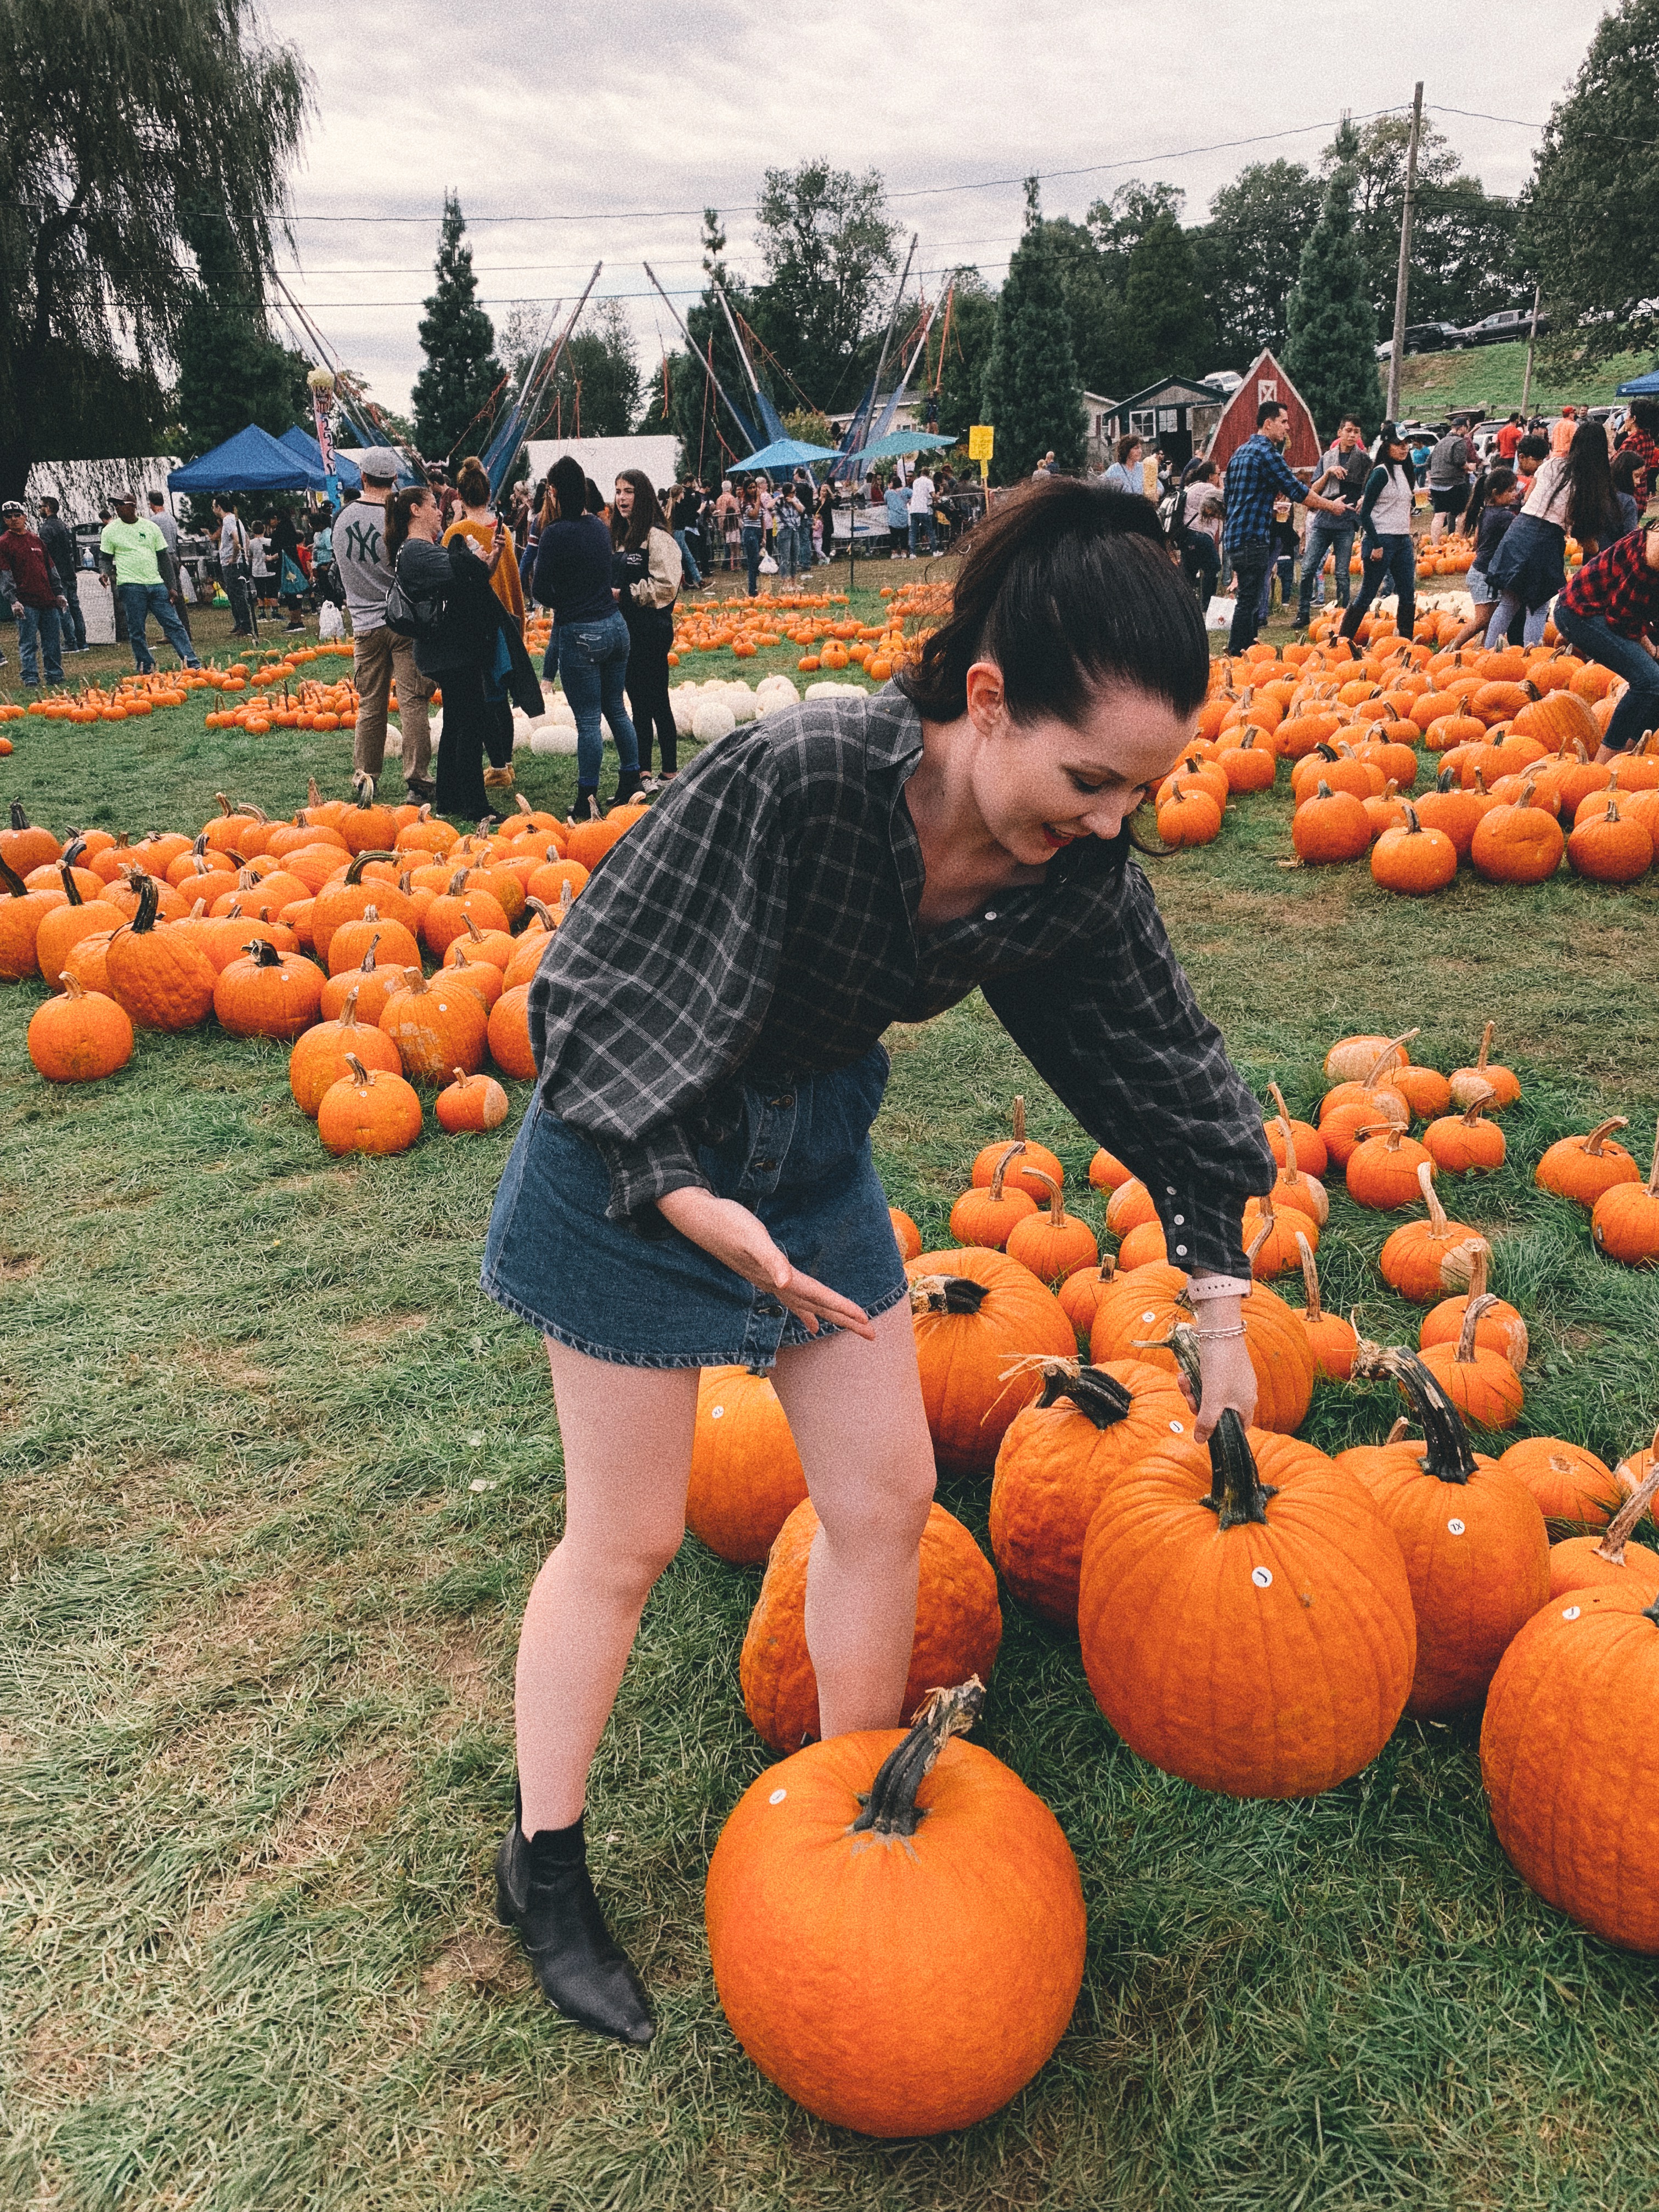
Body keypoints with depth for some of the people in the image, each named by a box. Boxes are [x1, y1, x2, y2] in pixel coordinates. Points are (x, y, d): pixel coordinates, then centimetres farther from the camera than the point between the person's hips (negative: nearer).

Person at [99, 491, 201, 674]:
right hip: (130, 585, -1)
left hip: (156, 584, 1)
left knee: (174, 624, -3)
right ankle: (146, 670, 7)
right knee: (136, 631, -1)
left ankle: (193, 664, -4)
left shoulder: (150, 527, 9)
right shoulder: (111, 531, 6)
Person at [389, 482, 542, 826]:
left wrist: (494, 557, -1)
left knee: (457, 726, 14)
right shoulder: (414, 551, -13)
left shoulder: (431, 548, 19)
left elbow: (479, 578, 18)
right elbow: (463, 572, -27)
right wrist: (467, 549, -6)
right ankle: (476, 807, -6)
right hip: (452, 652, -11)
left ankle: (448, 803, 21)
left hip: (458, 650, 11)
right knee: (472, 726, -9)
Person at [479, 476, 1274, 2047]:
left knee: (887, 1498, 10)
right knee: (627, 1539, 5)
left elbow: (1163, 1079, 0)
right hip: (641, 1154, -5)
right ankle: (542, 1866, 30)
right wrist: (696, 1205, -39)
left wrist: (1221, 1301, 5)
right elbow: (591, 998, -27)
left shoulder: (1076, 875, -14)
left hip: (816, 1142, 6)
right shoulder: (798, 777, -33)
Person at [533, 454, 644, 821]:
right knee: (616, 709, 18)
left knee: (588, 722, -2)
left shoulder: (556, 533, -14)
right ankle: (632, 782, 25)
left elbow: (542, 591, -10)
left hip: (580, 635, -7)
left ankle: (588, 801, 4)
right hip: (615, 626, 7)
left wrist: (564, 605, 7)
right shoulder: (599, 526, 7)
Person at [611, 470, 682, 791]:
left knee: (657, 702, -3)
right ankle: (643, 773, 17)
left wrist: (625, 595, -17)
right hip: (625, 628, 8)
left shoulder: (657, 536, -12)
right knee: (638, 702, 11)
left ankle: (670, 773, 5)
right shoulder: (620, 536, 14)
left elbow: (666, 586, -18)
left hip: (651, 629, -8)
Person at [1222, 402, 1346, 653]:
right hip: (1253, 538, -10)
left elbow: (1230, 496, 25)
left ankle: (1242, 650, 19)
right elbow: (1297, 491, -13)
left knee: (1249, 598, 15)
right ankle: (1238, 653, -7)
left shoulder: (1241, 452, 18)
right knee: (1248, 600, -8)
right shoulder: (1266, 452, -12)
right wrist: (1331, 506, -2)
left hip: (1235, 536, 10)